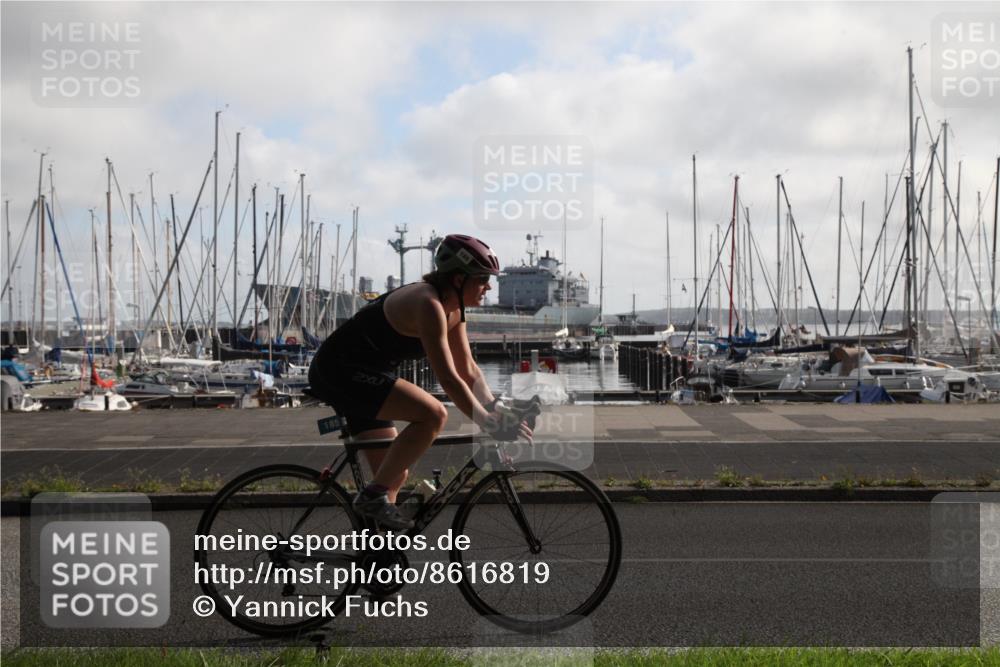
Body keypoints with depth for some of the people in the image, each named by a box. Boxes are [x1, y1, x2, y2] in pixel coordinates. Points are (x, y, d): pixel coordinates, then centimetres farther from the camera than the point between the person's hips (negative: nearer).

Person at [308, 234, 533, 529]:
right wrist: (489, 424, -24)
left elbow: (468, 370, 11)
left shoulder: (453, 310, 8)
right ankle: (373, 496, -14)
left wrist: (498, 412, 1)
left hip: (360, 376, 10)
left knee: (395, 475, 10)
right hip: (339, 373, -10)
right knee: (433, 414, -23)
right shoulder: (429, 304, -22)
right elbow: (448, 379, -26)